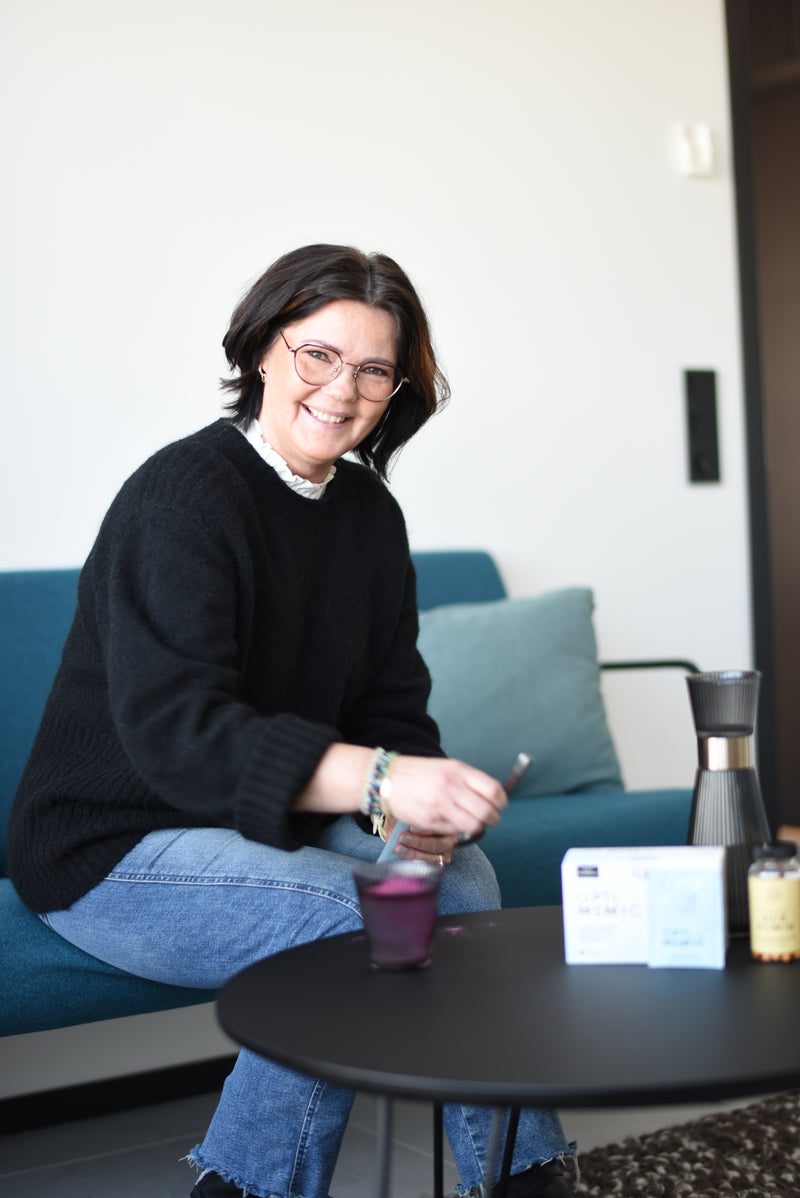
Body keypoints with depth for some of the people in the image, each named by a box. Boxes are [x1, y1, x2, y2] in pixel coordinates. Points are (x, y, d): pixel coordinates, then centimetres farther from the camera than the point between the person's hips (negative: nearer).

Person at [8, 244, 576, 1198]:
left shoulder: (368, 511, 6)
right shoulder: (182, 494, -19)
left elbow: (390, 707, 6)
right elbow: (173, 727, -31)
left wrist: (419, 810, -17)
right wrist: (378, 780, -42)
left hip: (256, 825, 7)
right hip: (111, 848, -7)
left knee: (458, 873, -14)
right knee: (354, 919, -26)